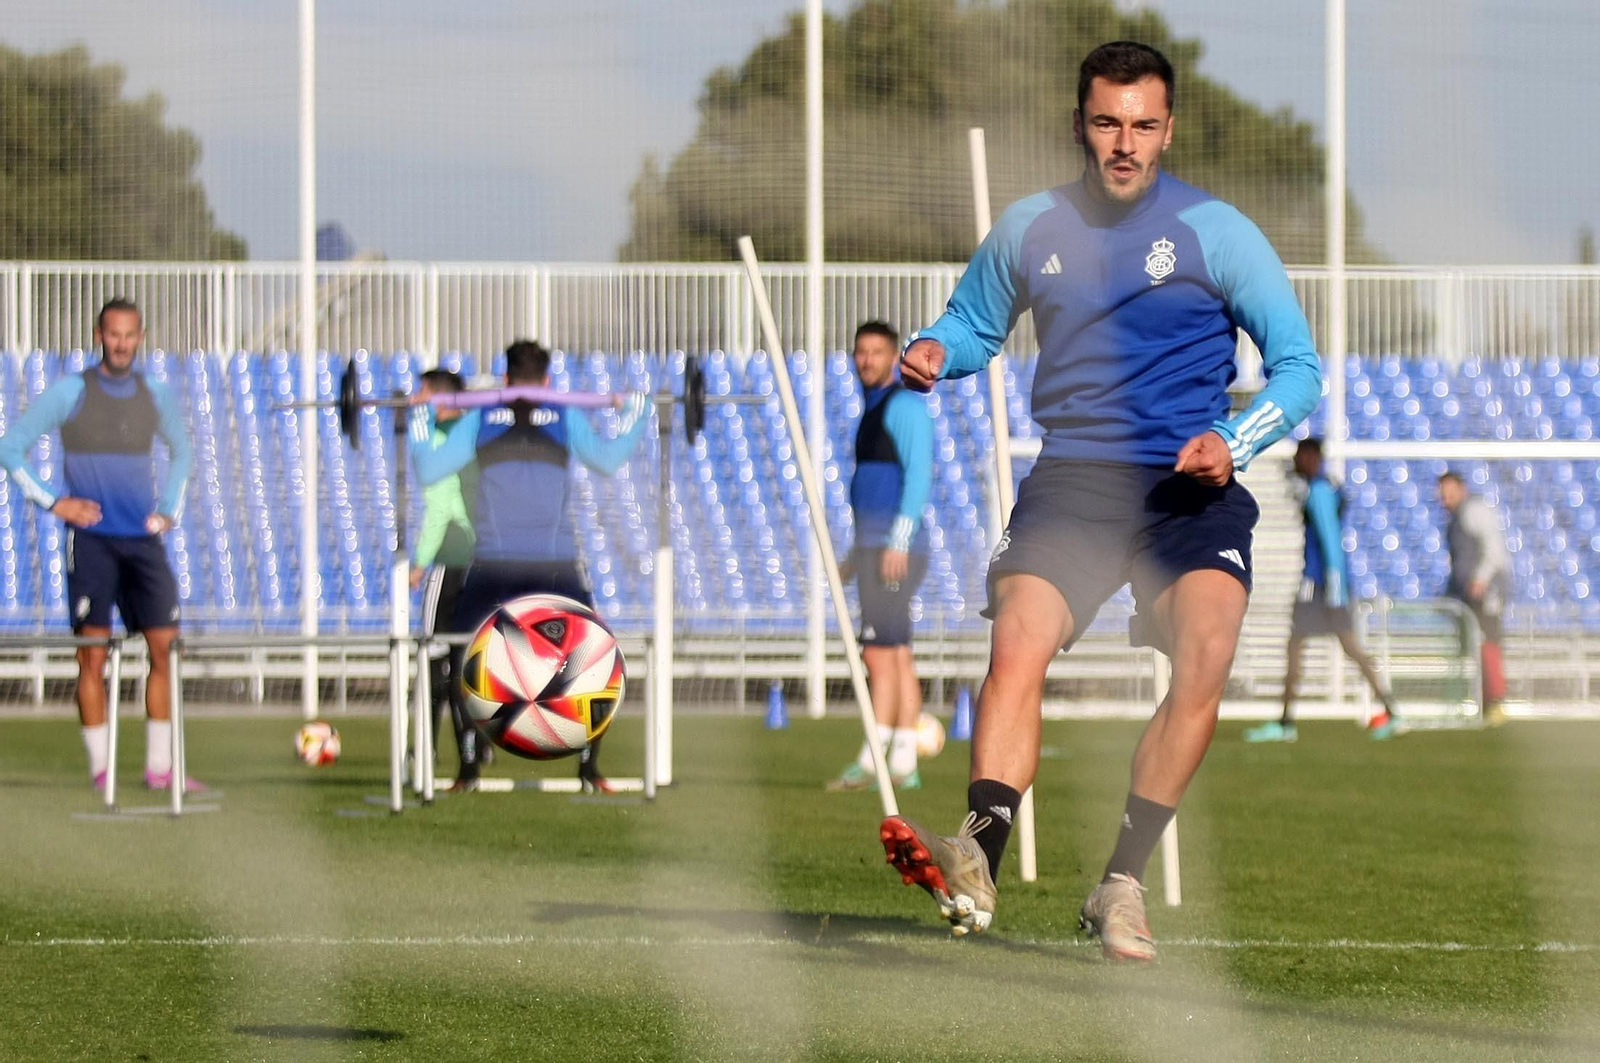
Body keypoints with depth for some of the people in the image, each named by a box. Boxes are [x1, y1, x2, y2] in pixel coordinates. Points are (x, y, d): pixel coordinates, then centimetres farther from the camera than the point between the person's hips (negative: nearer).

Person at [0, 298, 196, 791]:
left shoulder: (156, 396, 11)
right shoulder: (69, 393, -2)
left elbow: (180, 452, 28)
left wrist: (170, 509, 15)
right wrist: (54, 502, -7)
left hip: (144, 541, 4)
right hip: (92, 539, -4)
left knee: (166, 649, -1)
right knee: (92, 654, -5)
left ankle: (159, 766, 5)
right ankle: (99, 766, -1)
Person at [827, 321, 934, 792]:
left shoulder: (905, 405, -7)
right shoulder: (873, 410, 22)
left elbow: (918, 474, -16)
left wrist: (897, 541, -22)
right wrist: (857, 553, 26)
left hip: (894, 549, -10)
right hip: (874, 547, 10)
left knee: (880, 652, -13)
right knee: (898, 656, 6)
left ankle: (871, 761, -17)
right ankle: (904, 764, 5)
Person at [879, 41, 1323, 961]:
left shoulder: (1215, 231, 2)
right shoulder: (1029, 230, 11)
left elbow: (1299, 366, 5)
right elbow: (974, 325, 27)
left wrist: (1234, 442, -13)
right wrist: (932, 354, 3)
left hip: (1190, 488, -2)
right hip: (1071, 479, 2)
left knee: (1206, 654, -27)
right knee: (1017, 644, -25)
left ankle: (1124, 883, -18)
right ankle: (978, 863, -38)